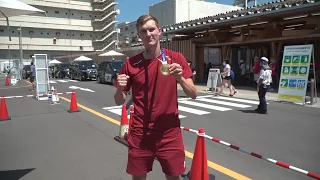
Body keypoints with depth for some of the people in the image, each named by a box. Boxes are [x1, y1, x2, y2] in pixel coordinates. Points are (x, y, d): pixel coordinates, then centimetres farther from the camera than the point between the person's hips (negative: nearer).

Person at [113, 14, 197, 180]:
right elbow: (119, 101, 5)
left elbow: (193, 95, -3)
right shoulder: (131, 63, -1)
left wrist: (180, 78, -21)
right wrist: (120, 89, -17)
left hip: (169, 133, 0)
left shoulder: (176, 59, -3)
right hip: (140, 134, 1)